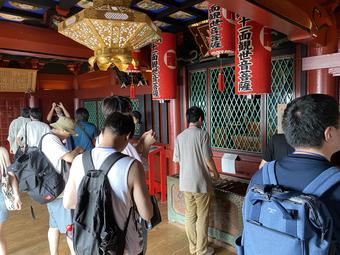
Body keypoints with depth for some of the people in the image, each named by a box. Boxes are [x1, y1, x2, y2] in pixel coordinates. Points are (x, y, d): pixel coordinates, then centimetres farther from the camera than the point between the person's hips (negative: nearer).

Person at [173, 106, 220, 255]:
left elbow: (176, 160, 6)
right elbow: (208, 159, -14)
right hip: (201, 182, -5)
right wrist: (216, 173, 4)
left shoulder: (180, 136, 2)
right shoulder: (202, 134, -13)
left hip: (185, 182, 5)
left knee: (190, 215, 16)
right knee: (202, 217, 9)